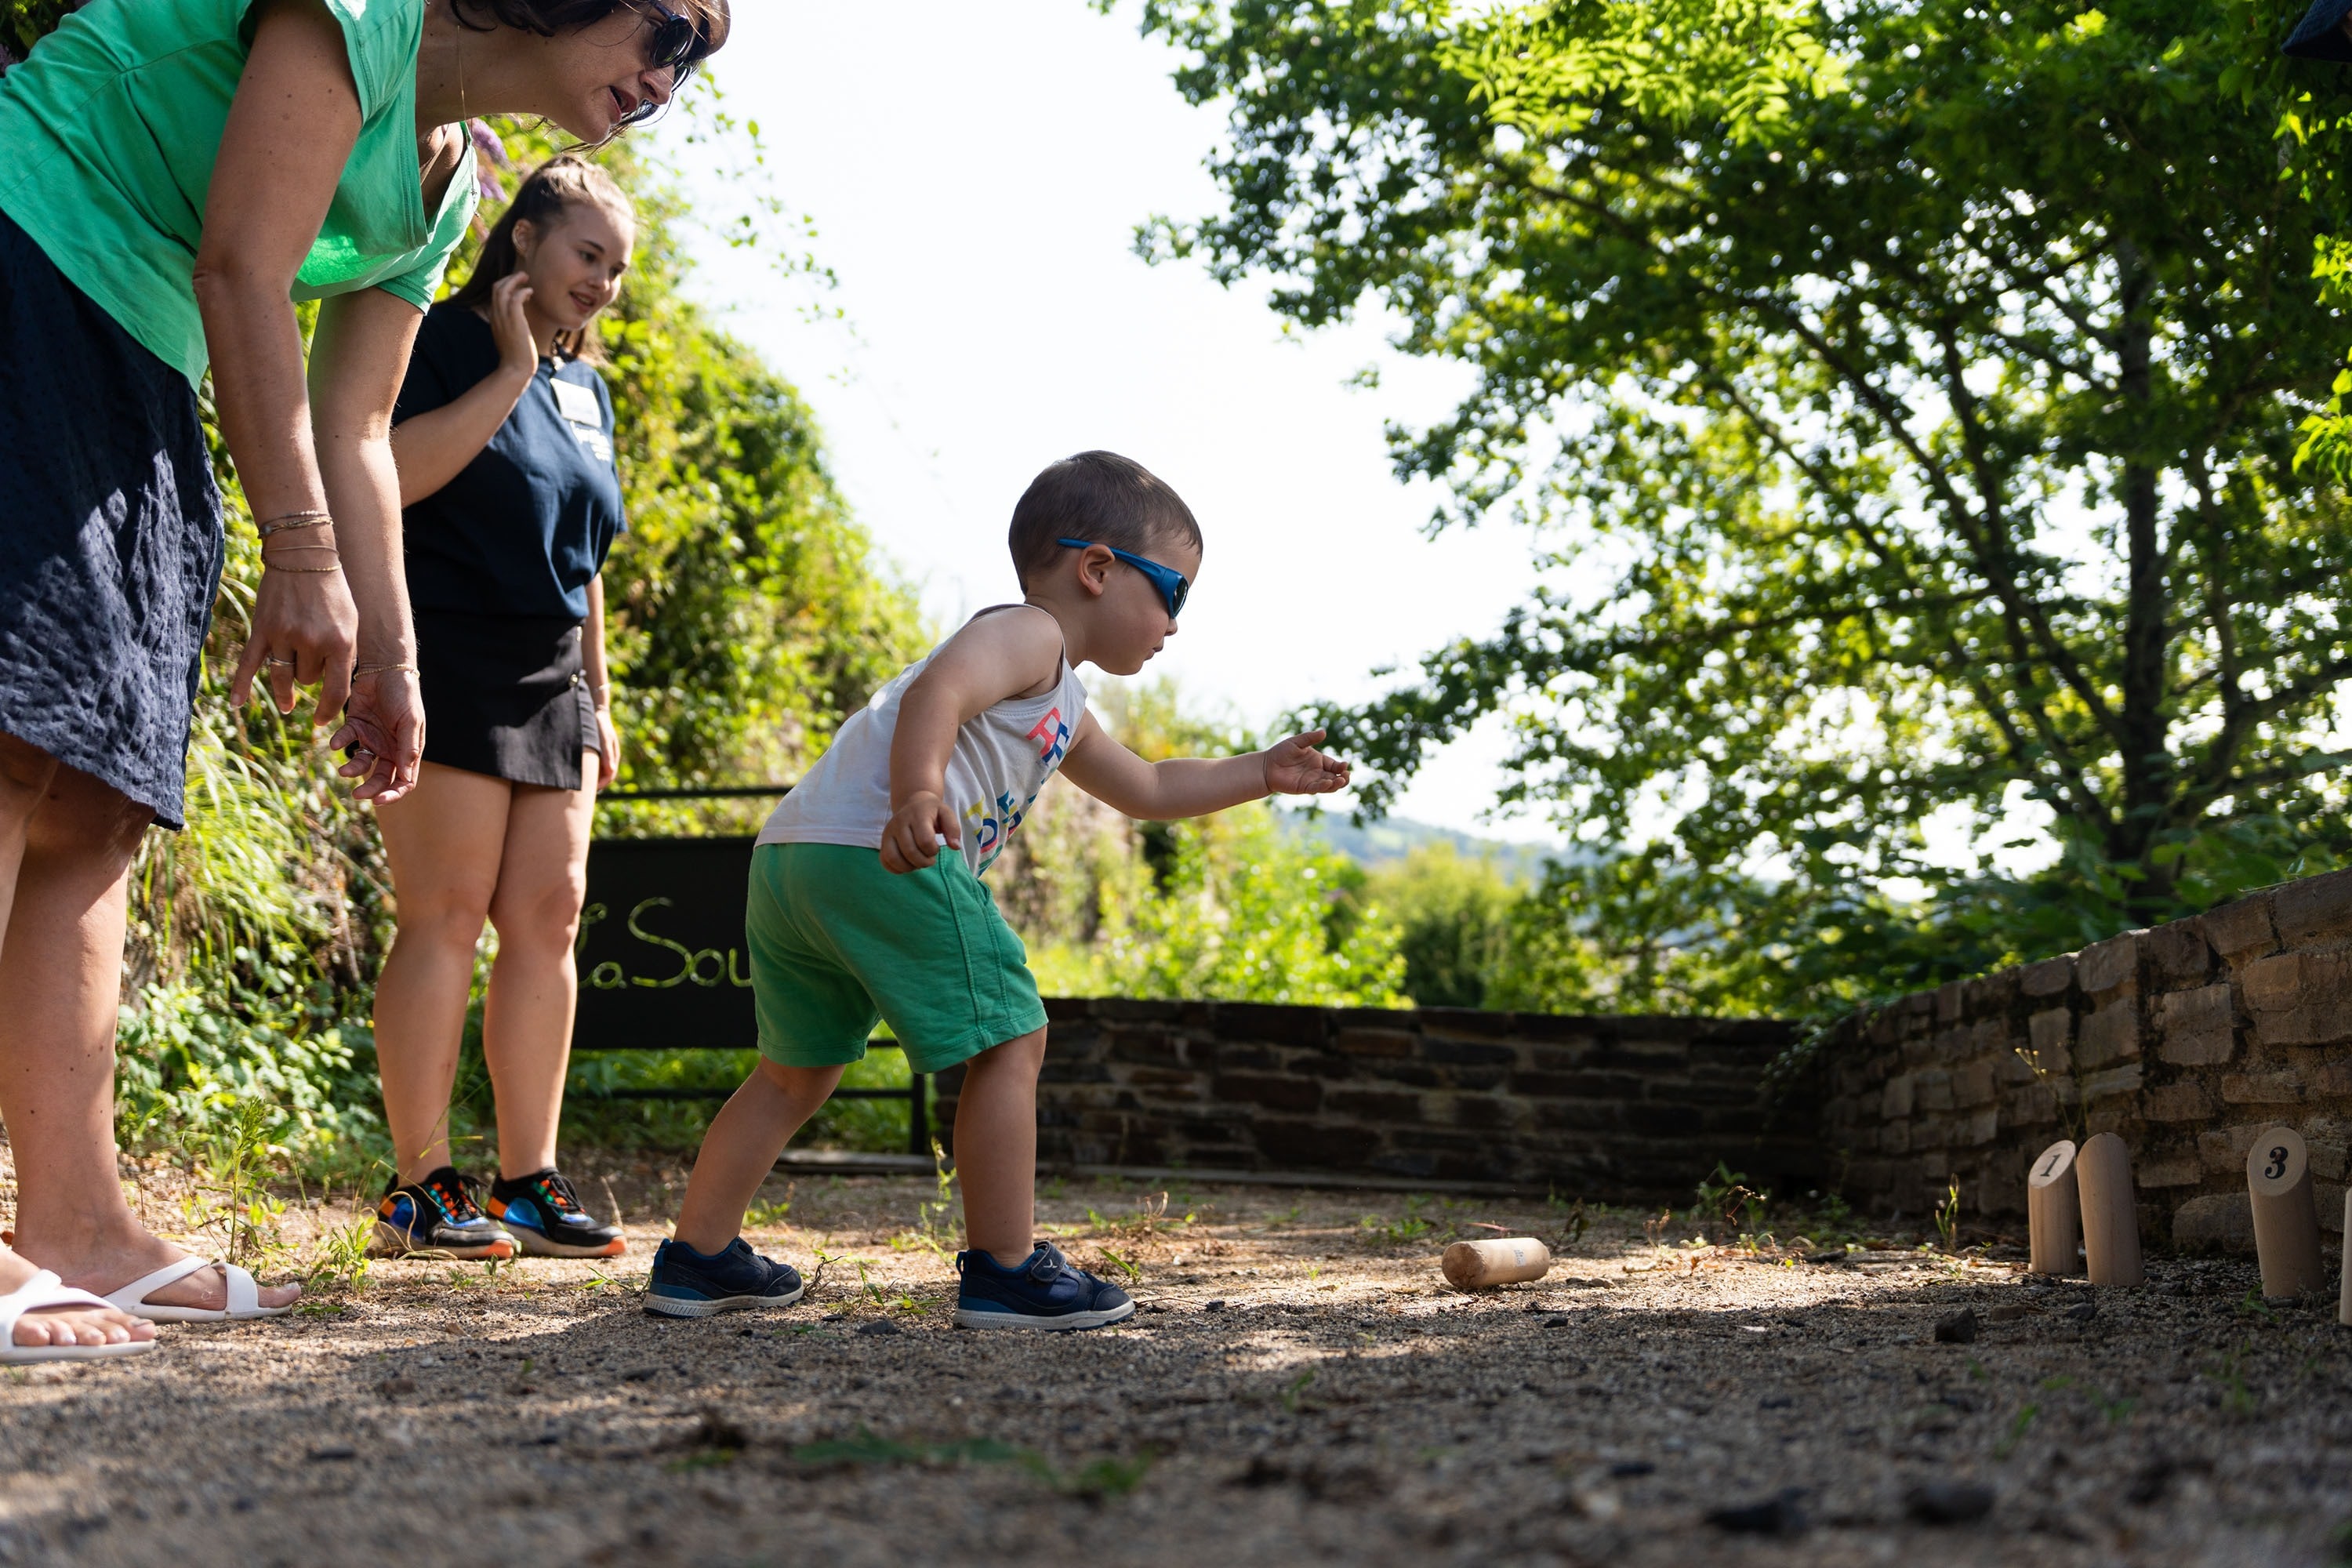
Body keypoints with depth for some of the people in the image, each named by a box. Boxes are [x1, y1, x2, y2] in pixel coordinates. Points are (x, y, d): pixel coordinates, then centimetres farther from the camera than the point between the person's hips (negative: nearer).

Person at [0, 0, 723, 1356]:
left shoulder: (445, 191, 17)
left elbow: (355, 435, 17)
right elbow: (242, 268, -19)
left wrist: (389, 659, 13)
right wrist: (299, 552, -22)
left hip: (127, 381, 10)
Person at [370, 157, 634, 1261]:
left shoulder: (587, 387, 19)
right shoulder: (441, 341, -3)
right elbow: (395, 471, -20)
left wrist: (599, 697, 21)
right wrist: (510, 370, -14)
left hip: (548, 679, 8)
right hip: (445, 661, -7)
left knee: (548, 915, 2)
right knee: (447, 912, -10)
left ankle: (528, 1181, 6)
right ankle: (420, 1185, -5)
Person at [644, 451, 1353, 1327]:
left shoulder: (1059, 709, 34)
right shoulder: (1029, 634, 2)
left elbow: (1144, 790, 46)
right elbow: (934, 694, -19)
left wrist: (1262, 774, 43)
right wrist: (918, 796, -36)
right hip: (881, 857, -11)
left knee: (797, 1070, 21)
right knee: (1008, 1043, -3)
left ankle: (697, 1258, 26)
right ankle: (1005, 1272, 0)